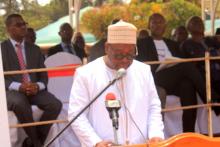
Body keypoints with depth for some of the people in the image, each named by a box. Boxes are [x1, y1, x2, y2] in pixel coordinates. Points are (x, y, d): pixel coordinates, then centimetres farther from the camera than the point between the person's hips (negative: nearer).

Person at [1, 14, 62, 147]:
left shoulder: (34, 49, 15)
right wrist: (19, 86, -22)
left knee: (55, 104, -24)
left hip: (34, 89, 4)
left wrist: (38, 86, -12)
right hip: (12, 91, -4)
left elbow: (44, 76, 12)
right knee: (20, 103, -38)